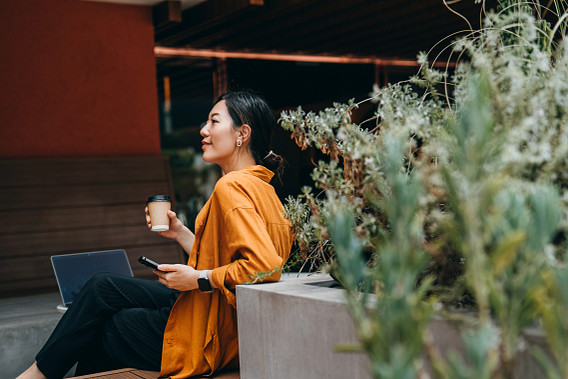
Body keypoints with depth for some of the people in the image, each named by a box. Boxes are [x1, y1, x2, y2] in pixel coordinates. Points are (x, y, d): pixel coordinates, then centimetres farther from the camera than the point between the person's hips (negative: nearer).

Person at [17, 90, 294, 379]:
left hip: (212, 337, -10)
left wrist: (200, 279, -22)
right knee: (104, 286, 14)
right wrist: (180, 233, 10)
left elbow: (265, 263, -33)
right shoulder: (259, 187, 11)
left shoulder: (232, 188, -21)